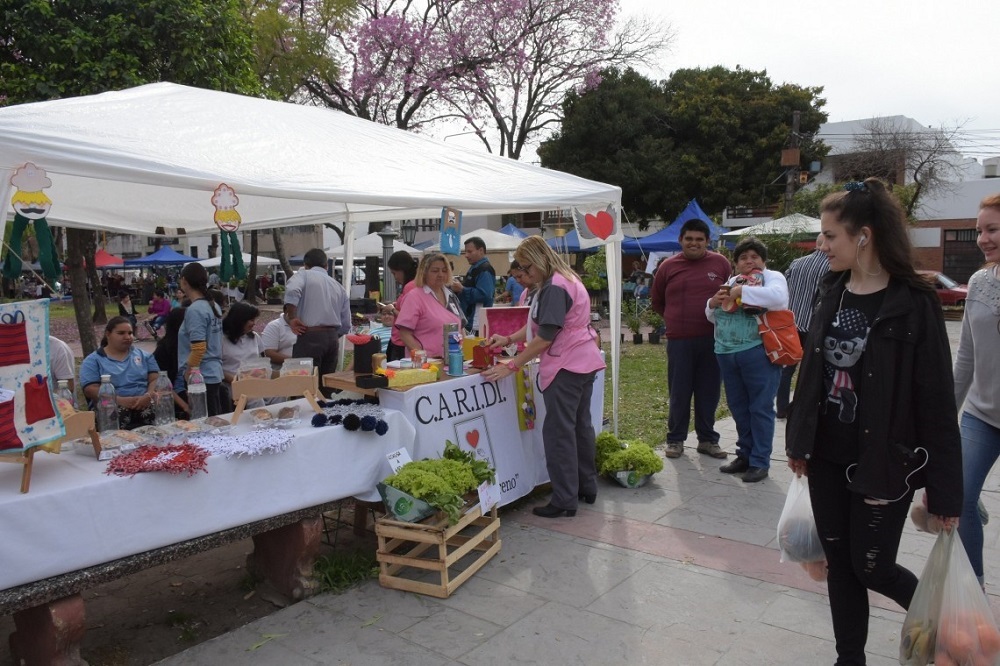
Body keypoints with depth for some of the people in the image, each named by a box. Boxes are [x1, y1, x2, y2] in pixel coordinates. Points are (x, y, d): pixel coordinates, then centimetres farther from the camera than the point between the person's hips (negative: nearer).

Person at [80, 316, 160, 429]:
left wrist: (148, 396, -13)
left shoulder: (144, 355, 22)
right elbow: (91, 390, 0)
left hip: (145, 405, 2)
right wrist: (120, 400, -16)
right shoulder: (92, 361, 13)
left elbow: (156, 380, 11)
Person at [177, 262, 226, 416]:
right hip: (214, 374, 9)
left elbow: (198, 349, -21)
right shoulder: (214, 306, 10)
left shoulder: (194, 310, -15)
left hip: (200, 378, -9)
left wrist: (187, 377, -12)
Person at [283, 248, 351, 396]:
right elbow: (346, 326, 17)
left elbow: (292, 290, -21)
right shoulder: (339, 286, 18)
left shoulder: (304, 275, 3)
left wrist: (291, 317, -11)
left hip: (310, 338, -6)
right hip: (333, 338, 6)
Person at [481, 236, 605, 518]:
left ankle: (565, 500, 1)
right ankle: (587, 487, 26)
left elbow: (545, 338, -21)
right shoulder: (566, 279, 14)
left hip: (566, 367, -10)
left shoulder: (554, 288, -18)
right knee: (581, 426, 16)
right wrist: (508, 339, 12)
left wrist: (511, 366, -18)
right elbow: (539, 323, 19)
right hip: (584, 362, 10)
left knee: (558, 432, -4)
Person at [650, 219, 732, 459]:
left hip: (712, 340, 0)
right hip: (679, 341, 0)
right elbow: (656, 302, 14)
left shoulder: (721, 263, 1)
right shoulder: (668, 267, 2)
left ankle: (707, 439, 22)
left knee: (709, 392, 9)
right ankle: (675, 439, 19)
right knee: (679, 393, 6)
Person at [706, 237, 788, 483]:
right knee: (738, 407, 13)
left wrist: (742, 292, -20)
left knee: (760, 408, 0)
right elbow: (713, 317, 24)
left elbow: (778, 297, -23)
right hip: (727, 354, 7)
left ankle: (760, 462, 9)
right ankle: (745, 454, 26)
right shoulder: (731, 282, 18)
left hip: (758, 354, -6)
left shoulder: (772, 277, 0)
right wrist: (713, 303, 2)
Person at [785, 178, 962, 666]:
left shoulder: (913, 305, -15)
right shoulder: (832, 293, 2)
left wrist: (944, 491, -11)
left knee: (872, 568, 6)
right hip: (827, 457, 5)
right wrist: (798, 441, 13)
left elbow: (937, 403, -13)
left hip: (883, 462, -5)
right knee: (839, 564, 14)